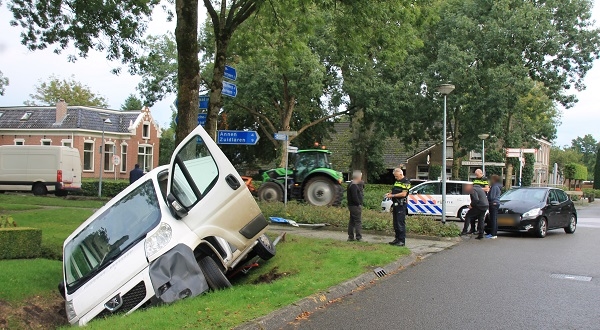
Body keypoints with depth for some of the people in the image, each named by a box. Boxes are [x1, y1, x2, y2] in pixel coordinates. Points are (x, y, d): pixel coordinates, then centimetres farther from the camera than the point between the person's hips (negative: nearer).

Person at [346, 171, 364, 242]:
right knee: (358, 221, -6)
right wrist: (358, 204, -14)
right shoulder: (354, 186, -18)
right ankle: (359, 237, -4)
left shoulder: (352, 184, 15)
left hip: (352, 206, 10)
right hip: (356, 206, -10)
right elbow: (354, 197, -25)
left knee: (352, 221, 13)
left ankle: (350, 237, 17)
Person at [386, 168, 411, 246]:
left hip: (401, 205, -9)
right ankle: (397, 239, 20)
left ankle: (402, 241, -5)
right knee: (395, 223, 12)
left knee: (401, 223, -8)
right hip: (395, 205, 9)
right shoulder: (397, 181, 18)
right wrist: (389, 193, 7)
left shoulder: (406, 182, -10)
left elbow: (403, 194, -18)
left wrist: (392, 195, -18)